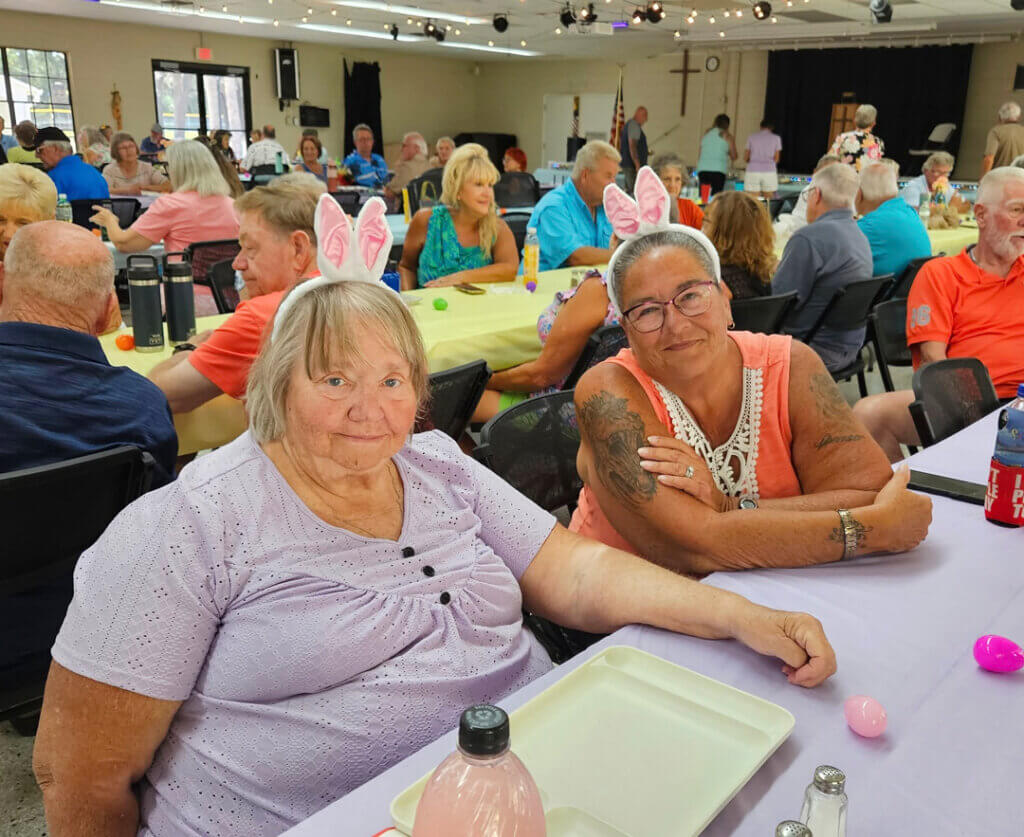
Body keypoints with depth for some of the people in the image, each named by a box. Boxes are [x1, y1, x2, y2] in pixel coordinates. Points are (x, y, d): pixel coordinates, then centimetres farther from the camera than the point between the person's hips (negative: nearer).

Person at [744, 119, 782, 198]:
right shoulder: (776, 138, 6)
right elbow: (776, 159, 6)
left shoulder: (751, 137, 8)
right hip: (769, 172, 0)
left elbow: (745, 157, 9)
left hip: (752, 172, 0)